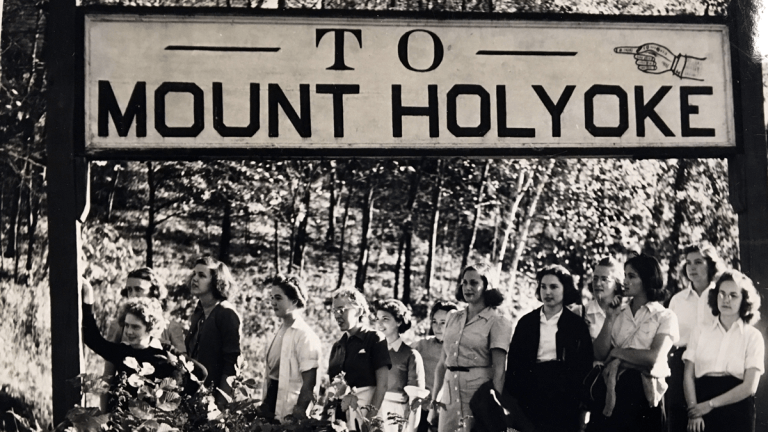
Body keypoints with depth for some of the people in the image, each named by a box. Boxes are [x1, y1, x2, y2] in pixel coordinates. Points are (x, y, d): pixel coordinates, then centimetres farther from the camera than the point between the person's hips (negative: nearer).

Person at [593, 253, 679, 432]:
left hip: (645, 392, -3)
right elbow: (600, 354, 2)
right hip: (615, 389, 3)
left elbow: (653, 357, -13)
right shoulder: (619, 313, 10)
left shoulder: (665, 316, 0)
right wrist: (611, 318, -5)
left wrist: (616, 352, -4)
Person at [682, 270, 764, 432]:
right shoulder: (700, 332, 8)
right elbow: (689, 376, 1)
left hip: (736, 412, -1)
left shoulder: (752, 336, 2)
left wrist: (710, 404, -12)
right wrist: (693, 409, -13)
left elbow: (750, 386, -7)